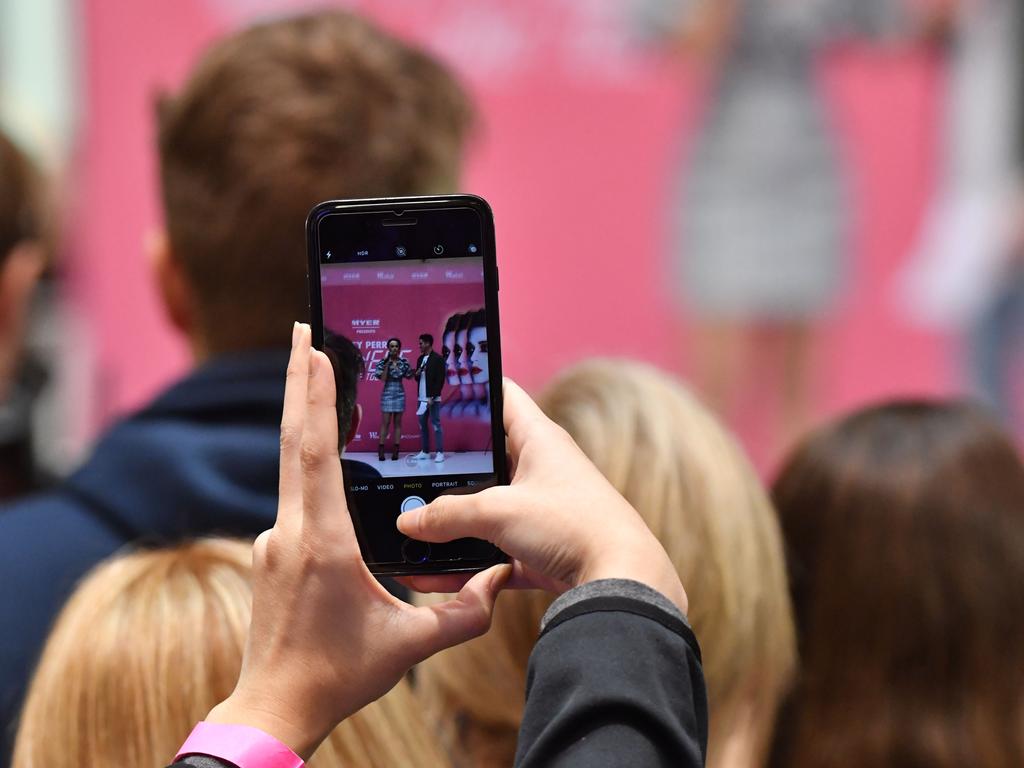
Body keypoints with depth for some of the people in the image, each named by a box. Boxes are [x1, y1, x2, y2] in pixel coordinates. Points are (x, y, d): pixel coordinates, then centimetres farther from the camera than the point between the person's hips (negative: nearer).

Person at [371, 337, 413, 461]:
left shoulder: (403, 362, 2)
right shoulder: (383, 362, -5)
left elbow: (409, 376, 7)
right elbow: (382, 378, -13)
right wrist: (387, 364, -19)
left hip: (399, 394, 2)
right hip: (387, 393, -2)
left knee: (397, 422, 4)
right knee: (385, 422, -5)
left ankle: (395, 451, 5)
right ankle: (381, 450, -2)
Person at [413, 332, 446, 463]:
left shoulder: (438, 359, -8)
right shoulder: (420, 359, 14)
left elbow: (440, 380, -13)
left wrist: (433, 397, -17)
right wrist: (417, 374, -2)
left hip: (433, 398, -8)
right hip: (422, 398, 8)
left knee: (436, 424, -6)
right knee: (422, 425, 9)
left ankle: (440, 453, -5)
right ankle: (425, 452, 16)